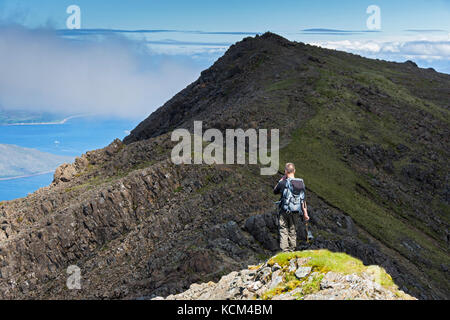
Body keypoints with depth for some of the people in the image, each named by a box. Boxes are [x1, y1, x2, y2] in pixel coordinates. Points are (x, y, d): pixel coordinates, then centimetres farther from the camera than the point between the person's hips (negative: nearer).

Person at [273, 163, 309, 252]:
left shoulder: (283, 183, -14)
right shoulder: (301, 183, -4)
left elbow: (275, 191, 6)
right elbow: (303, 199, -1)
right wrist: (305, 213, 6)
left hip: (284, 211, -4)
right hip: (295, 211, 4)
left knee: (283, 230, 3)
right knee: (292, 230, 18)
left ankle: (284, 250, -2)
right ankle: (292, 249, 24)